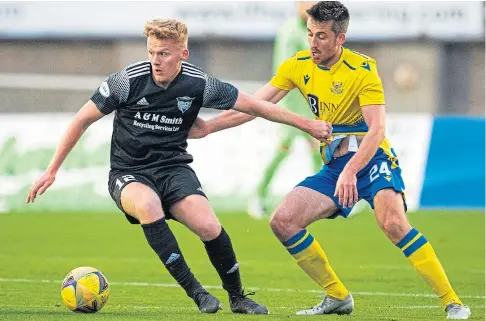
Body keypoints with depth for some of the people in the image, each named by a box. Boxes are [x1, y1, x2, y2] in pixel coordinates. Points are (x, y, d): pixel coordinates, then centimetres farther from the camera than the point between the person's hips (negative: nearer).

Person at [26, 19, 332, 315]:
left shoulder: (199, 84, -9)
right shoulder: (128, 80, -14)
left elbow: (254, 105, 1)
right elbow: (83, 120, -3)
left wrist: (307, 124, 5)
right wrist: (52, 171, -2)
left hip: (174, 167, 1)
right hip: (129, 173, -1)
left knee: (209, 226, -24)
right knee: (147, 204, -37)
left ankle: (238, 297, 3)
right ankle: (195, 292, -28)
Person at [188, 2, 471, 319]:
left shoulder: (362, 70, -16)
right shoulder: (298, 66, 1)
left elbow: (377, 130, -25)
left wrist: (351, 171, -39)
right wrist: (205, 127, -4)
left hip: (372, 159, -7)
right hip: (333, 167, 7)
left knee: (393, 222, -31)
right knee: (283, 221, -7)